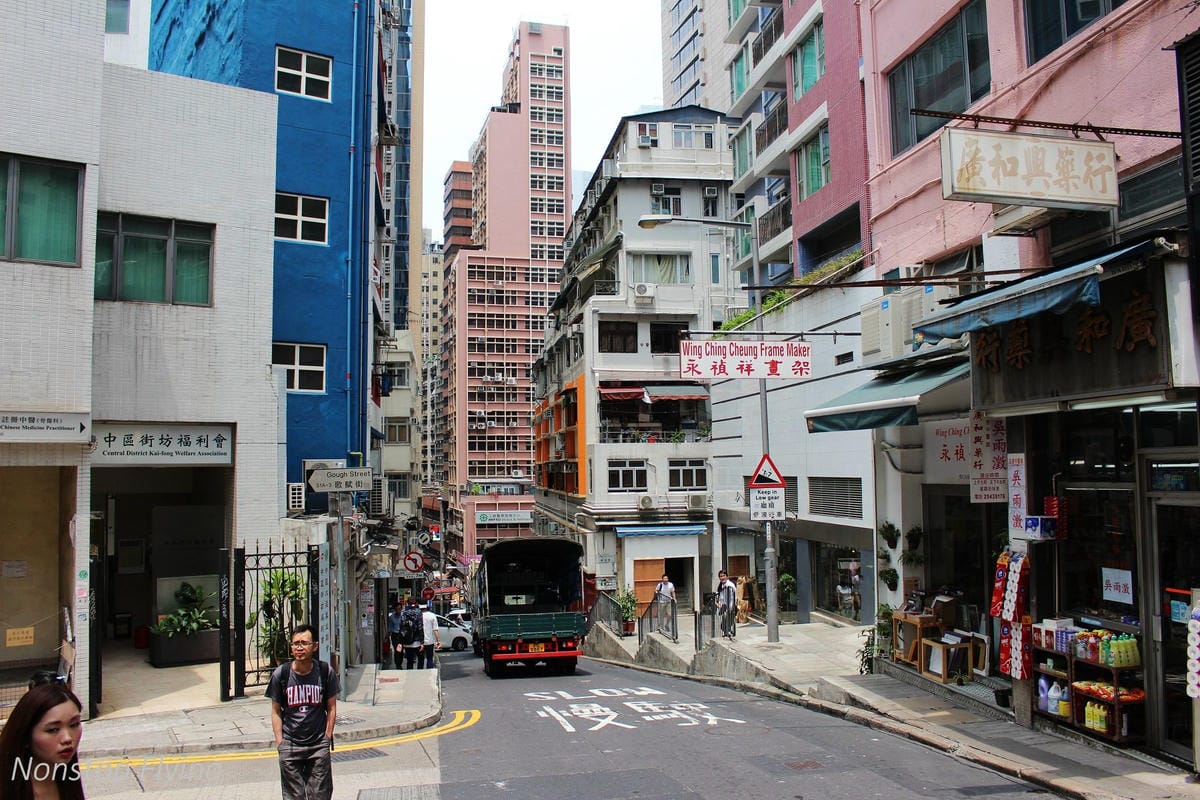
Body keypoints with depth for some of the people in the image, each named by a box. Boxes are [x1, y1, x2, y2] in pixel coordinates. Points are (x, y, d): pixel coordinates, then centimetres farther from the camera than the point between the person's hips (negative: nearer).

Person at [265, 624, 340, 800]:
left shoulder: (325, 672, -6)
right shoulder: (281, 674, -6)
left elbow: (331, 708, 3)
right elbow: (276, 711, 3)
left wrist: (327, 737, 0)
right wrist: (280, 742, -2)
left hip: (319, 745, 0)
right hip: (290, 745, 0)